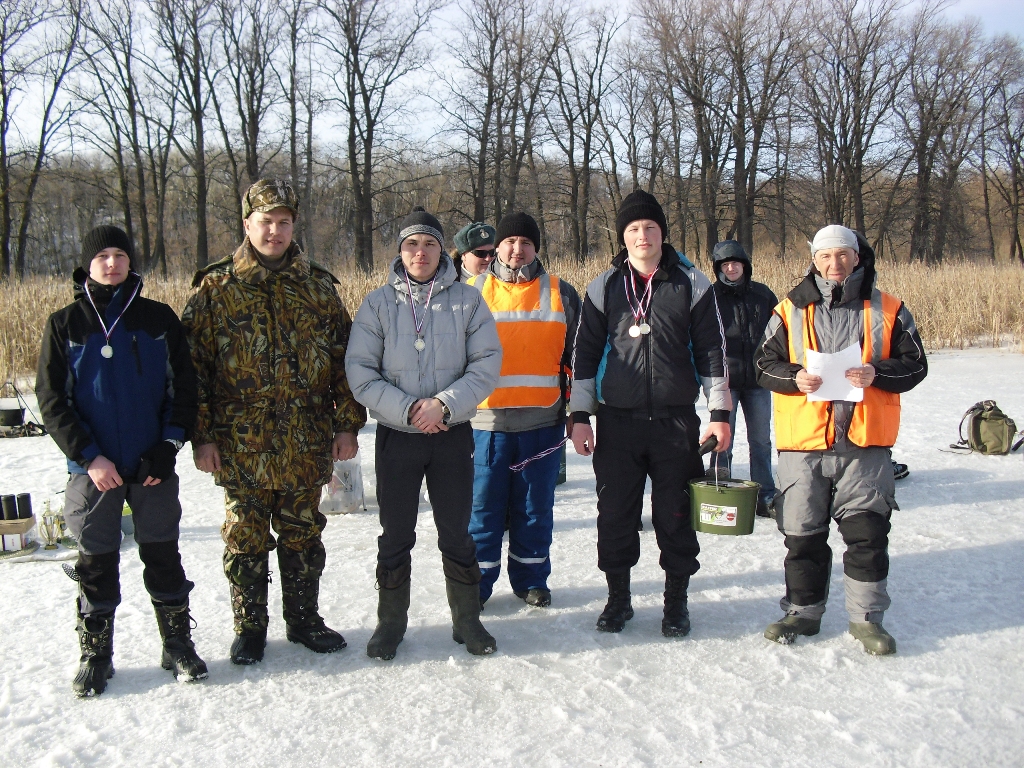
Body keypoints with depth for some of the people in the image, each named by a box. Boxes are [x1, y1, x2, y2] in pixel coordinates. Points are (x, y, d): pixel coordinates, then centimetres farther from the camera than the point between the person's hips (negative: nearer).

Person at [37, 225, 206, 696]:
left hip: (153, 467, 1)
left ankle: (178, 644, 23)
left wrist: (169, 446, -7)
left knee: (163, 555, 9)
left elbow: (184, 387, 4)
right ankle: (95, 654, 22)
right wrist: (88, 457, -10)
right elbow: (51, 401, -1)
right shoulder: (65, 325, 1)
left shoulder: (159, 319, 3)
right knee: (96, 561, 9)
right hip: (93, 468, 0)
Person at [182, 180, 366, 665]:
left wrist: (347, 424, 3)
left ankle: (303, 619, 29)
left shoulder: (317, 286, 7)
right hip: (241, 444, -2)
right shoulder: (216, 288, 0)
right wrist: (202, 435, -7)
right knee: (246, 538, 8)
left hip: (305, 443, 2)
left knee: (303, 534, 13)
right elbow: (195, 365, -2)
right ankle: (249, 628, 24)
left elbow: (344, 358, 8)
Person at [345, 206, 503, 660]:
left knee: (456, 533, 9)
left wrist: (445, 403, -17)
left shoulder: (467, 300, 1)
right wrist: (407, 410, -15)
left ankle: (467, 620, 25)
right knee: (395, 536, 9)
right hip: (396, 435, 0)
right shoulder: (378, 303, 1)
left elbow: (487, 363, -4)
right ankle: (391, 623, 25)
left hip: (453, 434, 0)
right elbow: (360, 371, -5)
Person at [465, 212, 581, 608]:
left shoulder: (560, 293, 8)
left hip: (543, 421, 1)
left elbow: (577, 354, 13)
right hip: (487, 421, -1)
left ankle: (531, 579, 25)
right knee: (483, 505, 4)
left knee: (535, 506, 10)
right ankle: (477, 582, 18)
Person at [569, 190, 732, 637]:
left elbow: (712, 351, 4)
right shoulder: (604, 287, 6)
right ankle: (618, 597, 22)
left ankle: (676, 600, 21)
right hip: (617, 420, 1)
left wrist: (720, 413, -2)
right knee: (615, 514, 6)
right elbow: (586, 353, 8)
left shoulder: (691, 283, 3)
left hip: (676, 420, -1)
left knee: (675, 515, 5)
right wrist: (580, 416, 2)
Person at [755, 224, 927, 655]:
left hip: (865, 443, -1)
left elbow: (914, 364, 4)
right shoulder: (790, 311, 6)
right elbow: (764, 364, 5)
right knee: (803, 535, 9)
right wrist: (795, 377, -14)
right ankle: (803, 612, 25)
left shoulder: (887, 310, 6)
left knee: (867, 532, 1)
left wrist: (877, 374, -15)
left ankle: (866, 617, 17)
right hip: (803, 442, 1)